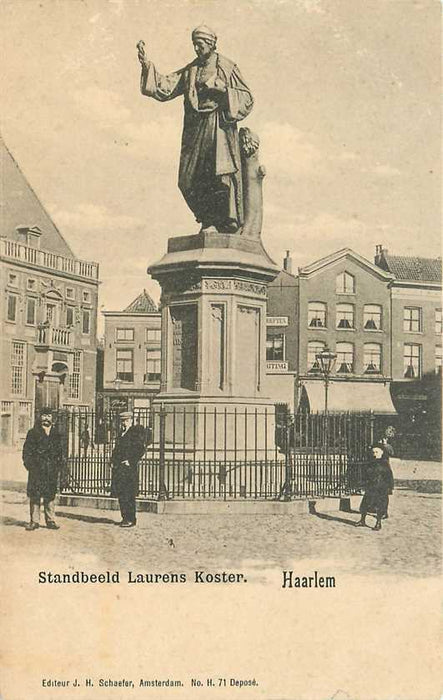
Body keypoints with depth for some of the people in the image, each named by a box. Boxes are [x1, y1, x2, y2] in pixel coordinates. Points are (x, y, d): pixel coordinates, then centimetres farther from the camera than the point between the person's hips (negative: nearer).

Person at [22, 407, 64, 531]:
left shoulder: (55, 435, 15)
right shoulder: (33, 433, 4)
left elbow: (59, 452, 18)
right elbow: (27, 450, 0)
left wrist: (58, 465, 8)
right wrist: (29, 464, -9)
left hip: (51, 469, 3)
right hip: (37, 468, -3)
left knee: (50, 495, 5)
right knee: (35, 494, -3)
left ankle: (50, 521, 11)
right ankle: (34, 521, 2)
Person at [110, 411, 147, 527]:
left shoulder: (136, 432, -6)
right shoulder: (121, 433, 19)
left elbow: (141, 449, -12)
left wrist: (130, 461, -15)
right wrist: (113, 461, 12)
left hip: (129, 467, -8)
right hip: (118, 468, 8)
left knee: (128, 495, -8)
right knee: (121, 494, 9)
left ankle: (131, 519, -4)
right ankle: (125, 518, 17)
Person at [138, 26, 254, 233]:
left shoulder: (226, 67, 3)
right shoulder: (190, 70, 17)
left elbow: (247, 99, 1)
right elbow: (164, 88, 12)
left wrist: (222, 88, -12)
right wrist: (146, 64, 2)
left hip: (219, 127, -5)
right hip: (195, 128, 5)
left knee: (222, 173, -15)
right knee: (190, 179, -1)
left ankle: (229, 223, -9)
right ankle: (209, 220, 11)